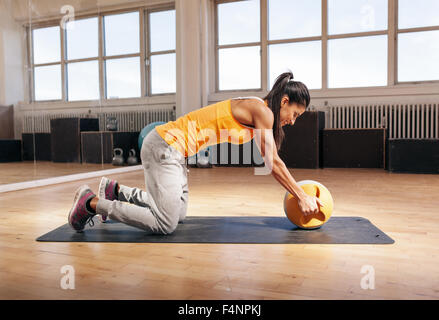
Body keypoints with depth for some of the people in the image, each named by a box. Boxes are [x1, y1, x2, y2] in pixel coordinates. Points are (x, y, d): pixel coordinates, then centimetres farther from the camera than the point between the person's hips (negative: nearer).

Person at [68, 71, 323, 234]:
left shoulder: (257, 115, 14)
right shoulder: (261, 110, -14)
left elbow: (270, 161, 19)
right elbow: (274, 163, -13)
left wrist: (299, 192, 18)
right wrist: (302, 197, -6)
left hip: (174, 151, 10)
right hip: (164, 146, -10)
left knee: (178, 214, 15)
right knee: (164, 225, -11)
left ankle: (116, 191, 23)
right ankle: (91, 202, -1)